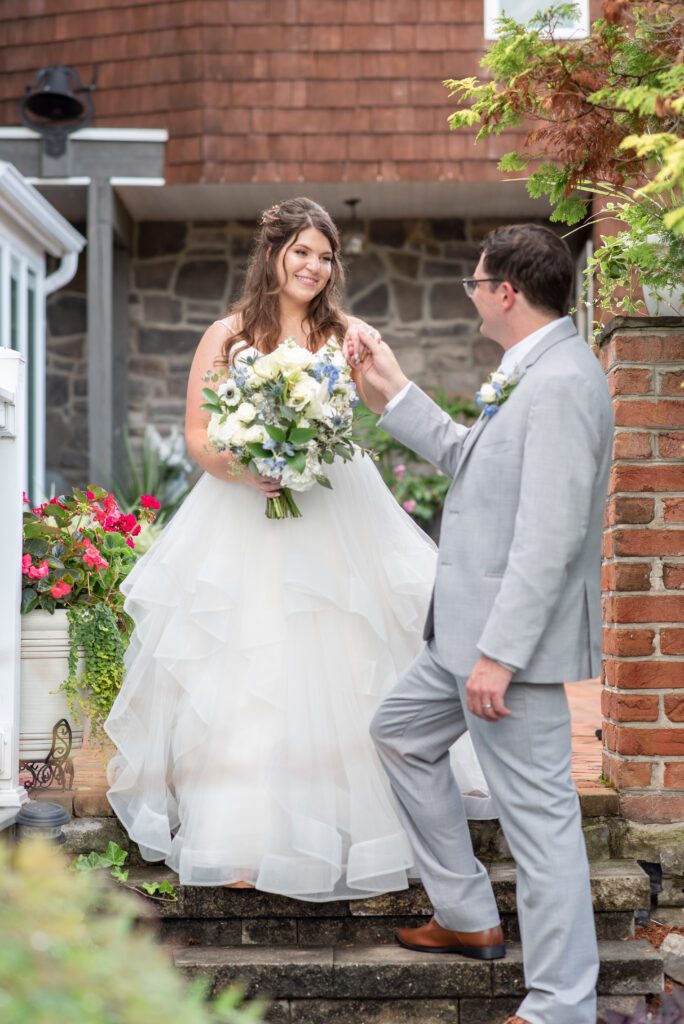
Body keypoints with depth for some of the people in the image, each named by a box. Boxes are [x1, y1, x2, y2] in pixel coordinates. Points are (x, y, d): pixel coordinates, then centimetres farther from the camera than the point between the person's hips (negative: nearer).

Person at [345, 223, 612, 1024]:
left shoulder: (561, 384, -21)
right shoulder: (531, 374, 11)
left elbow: (550, 537, -26)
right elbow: (468, 456, 21)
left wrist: (499, 653, -25)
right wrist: (391, 393, 19)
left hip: (516, 636, -11)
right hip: (475, 626, 11)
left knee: (538, 814, -3)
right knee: (401, 733, 24)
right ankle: (468, 920, 34)